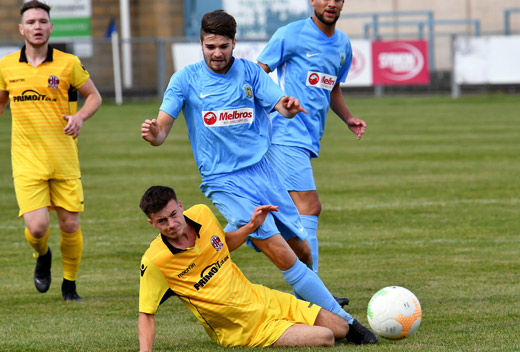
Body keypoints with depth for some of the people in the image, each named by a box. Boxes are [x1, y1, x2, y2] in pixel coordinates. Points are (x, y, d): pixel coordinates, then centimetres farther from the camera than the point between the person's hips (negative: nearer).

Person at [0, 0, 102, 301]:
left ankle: (69, 285, 25)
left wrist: (80, 117, -12)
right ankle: (43, 256, 23)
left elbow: (94, 96, 7)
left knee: (70, 225, 2)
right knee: (37, 227, -14)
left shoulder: (68, 64, -2)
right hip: (27, 161, 0)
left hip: (65, 160, 0)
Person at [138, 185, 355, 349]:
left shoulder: (201, 213, -7)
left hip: (260, 298, 6)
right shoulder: (154, 262, -24)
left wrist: (251, 226, -2)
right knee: (324, 338, -19)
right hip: (242, 331, -6)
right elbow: (146, 314, -17)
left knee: (341, 328, 8)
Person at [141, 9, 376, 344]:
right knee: (281, 254, -16)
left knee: (303, 250, 3)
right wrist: (153, 134, -30)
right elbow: (162, 128, -5)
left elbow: (279, 103, -9)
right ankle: (343, 320, -13)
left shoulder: (249, 71, 6)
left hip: (262, 170, 4)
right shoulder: (186, 79, 0)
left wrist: (289, 107, -33)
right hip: (225, 182, -4)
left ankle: (315, 300, 33)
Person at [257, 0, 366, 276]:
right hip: (288, 135, -8)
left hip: (310, 137, 8)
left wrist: (348, 118, 14)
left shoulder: (342, 44, 16)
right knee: (309, 207, -14)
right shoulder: (291, 35, -6)